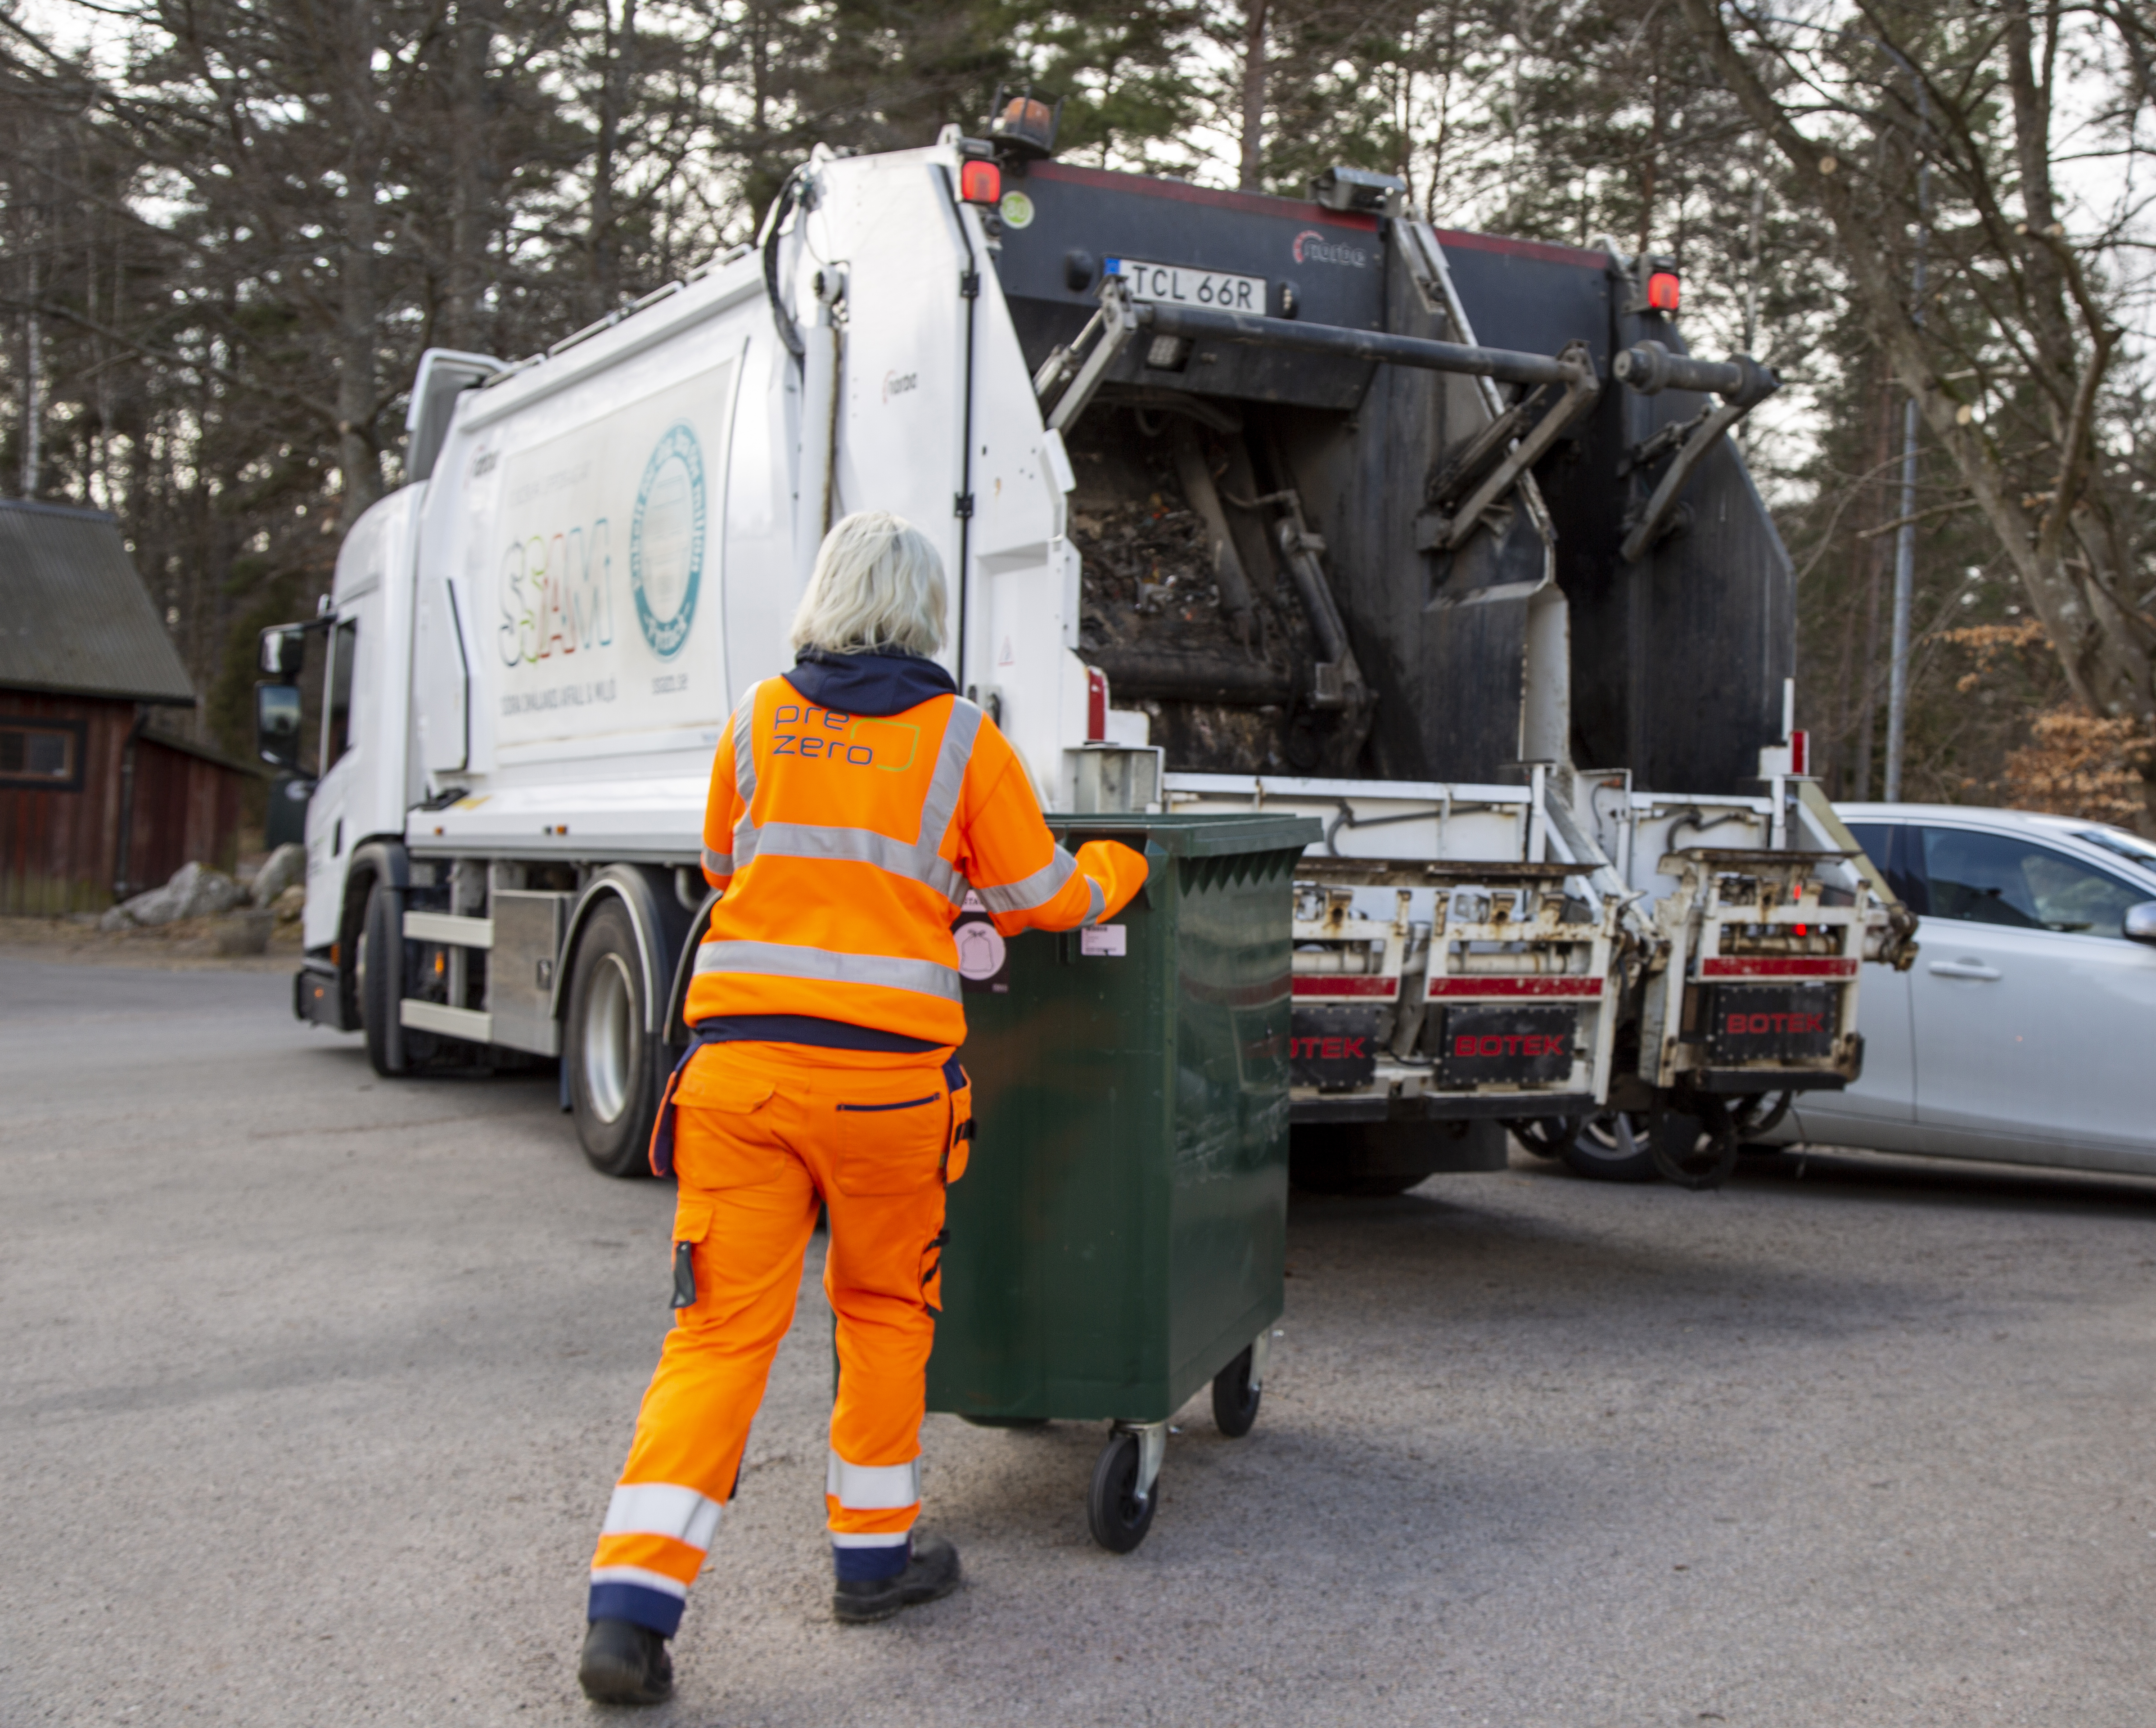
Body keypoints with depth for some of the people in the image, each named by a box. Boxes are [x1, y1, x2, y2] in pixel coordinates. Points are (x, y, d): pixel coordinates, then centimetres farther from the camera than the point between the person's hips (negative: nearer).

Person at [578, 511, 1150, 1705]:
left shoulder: (758, 718, 9)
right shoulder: (961, 738, 2)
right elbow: (1042, 898, 8)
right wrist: (1122, 868, 29)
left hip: (739, 1056, 2)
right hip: (886, 1067, -2)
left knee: (722, 1327, 3)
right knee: (884, 1304, 18)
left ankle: (632, 1606, -4)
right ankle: (873, 1553, 29)